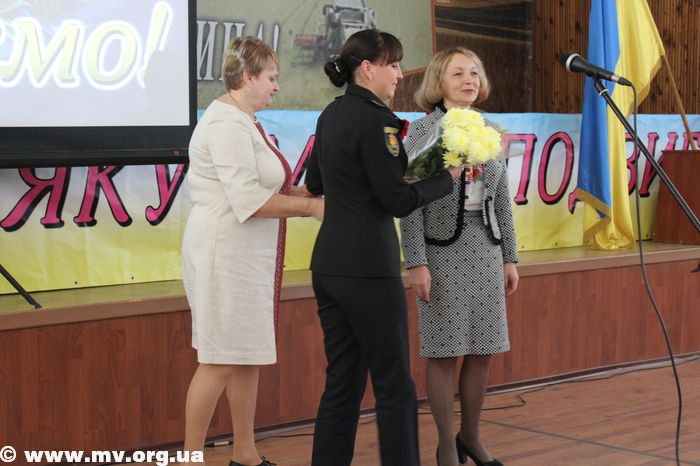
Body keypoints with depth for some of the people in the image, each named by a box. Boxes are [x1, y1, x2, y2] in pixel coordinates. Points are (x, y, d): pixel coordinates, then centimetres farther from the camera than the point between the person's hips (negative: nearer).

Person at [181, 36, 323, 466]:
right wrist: (310, 206, -15)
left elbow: (263, 186, 14)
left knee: (249, 357, 14)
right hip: (226, 253, -10)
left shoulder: (244, 121, 16)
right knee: (221, 361, -5)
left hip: (249, 256, 10)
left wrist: (311, 193, 4)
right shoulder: (227, 123, -16)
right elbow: (249, 200, -22)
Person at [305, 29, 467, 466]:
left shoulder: (331, 115, 12)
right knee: (395, 387, 0)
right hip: (368, 269, -8)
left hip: (328, 265, 8)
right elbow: (398, 201, -15)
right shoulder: (376, 120, -14)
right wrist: (448, 176, -3)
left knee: (342, 383, 12)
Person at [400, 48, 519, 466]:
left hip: (485, 248, 5)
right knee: (445, 353, 1)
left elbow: (502, 199, 13)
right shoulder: (422, 130, -5)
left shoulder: (490, 131, 10)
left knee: (483, 351, 8)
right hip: (441, 248, -5)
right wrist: (416, 263, -15)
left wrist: (510, 257, 10)